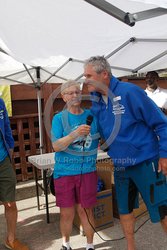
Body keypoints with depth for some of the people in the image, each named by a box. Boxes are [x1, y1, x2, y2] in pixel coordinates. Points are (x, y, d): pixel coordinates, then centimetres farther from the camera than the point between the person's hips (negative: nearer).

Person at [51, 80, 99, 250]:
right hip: (64, 172, -1)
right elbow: (56, 146, -14)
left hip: (87, 171, 1)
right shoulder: (59, 118, -4)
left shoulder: (92, 115, 2)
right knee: (67, 213, 10)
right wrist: (75, 133, -27)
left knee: (85, 210, 11)